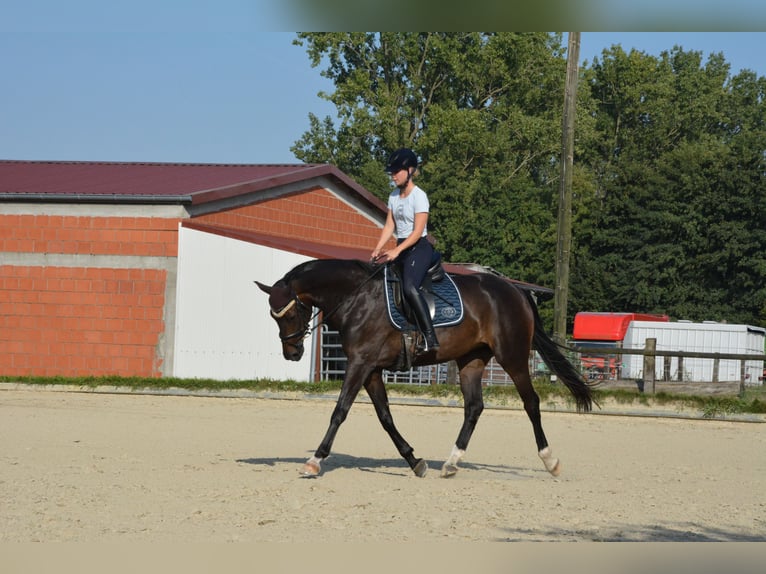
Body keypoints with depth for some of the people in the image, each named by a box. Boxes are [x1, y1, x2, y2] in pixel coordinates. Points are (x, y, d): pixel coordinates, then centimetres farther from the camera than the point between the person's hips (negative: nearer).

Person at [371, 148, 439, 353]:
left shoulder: (419, 196, -11)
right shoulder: (394, 196, 13)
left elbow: (418, 231, -17)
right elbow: (389, 225, 12)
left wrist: (397, 251, -24)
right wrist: (378, 249, -2)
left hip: (419, 247, -9)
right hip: (400, 249, 9)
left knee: (409, 287, -29)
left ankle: (430, 337, -34)